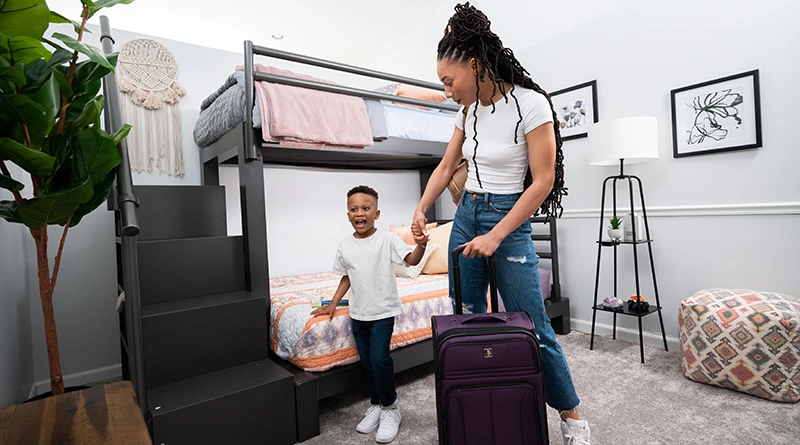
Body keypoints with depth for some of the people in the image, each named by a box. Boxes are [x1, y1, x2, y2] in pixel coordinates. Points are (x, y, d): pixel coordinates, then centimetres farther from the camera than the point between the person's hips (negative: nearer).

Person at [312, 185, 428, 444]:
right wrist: (333, 305, 12)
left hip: (383, 311, -4)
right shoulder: (344, 245, 2)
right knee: (367, 361, 12)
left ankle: (390, 407, 12)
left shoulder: (387, 240, -10)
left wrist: (420, 245, -40)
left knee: (379, 357, -11)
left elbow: (411, 260, -20)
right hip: (358, 313, 5)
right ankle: (377, 405, 32)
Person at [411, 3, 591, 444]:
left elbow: (543, 181, -14)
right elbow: (446, 166, 15)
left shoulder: (531, 103, -12)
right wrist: (421, 209, 0)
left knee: (532, 328, 0)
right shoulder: (470, 110, 7)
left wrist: (495, 236, -19)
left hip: (509, 220, -6)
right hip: (465, 215, 6)